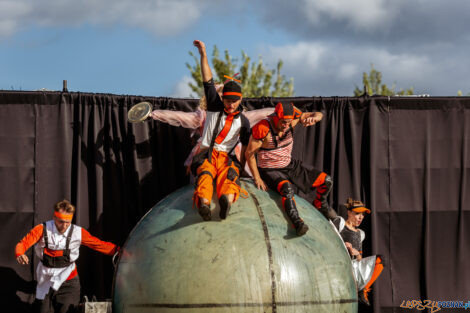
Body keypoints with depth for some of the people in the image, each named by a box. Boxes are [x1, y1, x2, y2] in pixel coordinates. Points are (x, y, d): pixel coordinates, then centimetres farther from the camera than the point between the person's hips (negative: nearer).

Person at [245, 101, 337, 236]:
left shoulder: (291, 121, -11)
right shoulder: (263, 129, -26)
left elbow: (318, 115, -5)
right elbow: (249, 154, -17)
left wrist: (313, 118, -31)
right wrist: (257, 178, -18)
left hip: (290, 166, 6)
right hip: (270, 171, -6)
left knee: (326, 181, 4)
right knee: (287, 188, -40)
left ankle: (320, 204, 33)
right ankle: (297, 222, -43)